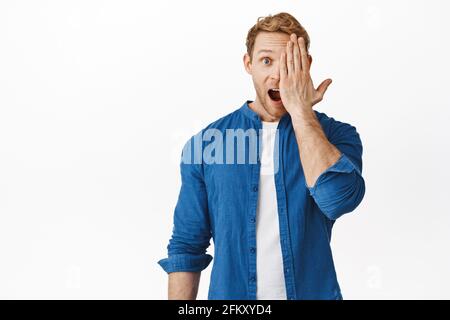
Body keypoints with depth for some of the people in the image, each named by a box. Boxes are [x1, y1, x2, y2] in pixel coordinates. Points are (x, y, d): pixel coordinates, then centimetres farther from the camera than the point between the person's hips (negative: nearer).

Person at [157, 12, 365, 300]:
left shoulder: (336, 134, -6)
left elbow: (339, 198, -26)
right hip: (229, 293, 1)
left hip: (314, 292, 0)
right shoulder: (207, 143, -5)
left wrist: (300, 111, -21)